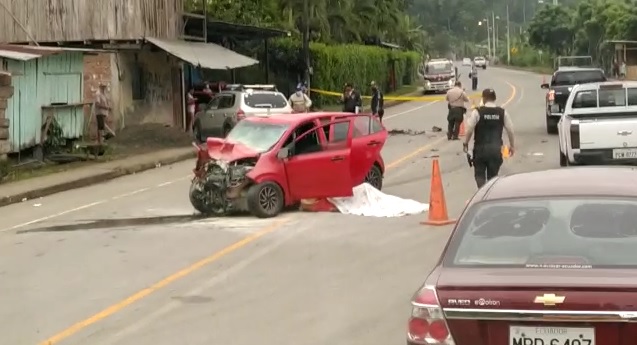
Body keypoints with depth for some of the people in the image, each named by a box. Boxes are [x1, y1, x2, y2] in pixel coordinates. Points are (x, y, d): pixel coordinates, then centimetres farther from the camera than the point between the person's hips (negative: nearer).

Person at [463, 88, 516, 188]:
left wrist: (465, 143, 7)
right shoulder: (503, 112, 0)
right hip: (496, 148, 2)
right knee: (493, 175, 13)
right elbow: (510, 130, 4)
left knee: (479, 174, 8)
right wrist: (512, 145, 17)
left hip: (480, 147, -2)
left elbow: (469, 129, -8)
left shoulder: (477, 112, -9)